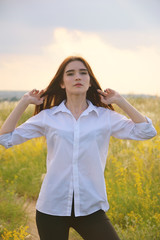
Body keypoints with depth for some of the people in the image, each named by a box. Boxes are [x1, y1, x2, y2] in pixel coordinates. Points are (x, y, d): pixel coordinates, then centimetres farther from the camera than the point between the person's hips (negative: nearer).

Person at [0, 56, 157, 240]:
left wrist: (121, 102, -1)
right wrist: (24, 102, 0)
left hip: (91, 208, 0)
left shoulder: (105, 117, 5)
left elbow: (147, 132, -1)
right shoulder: (48, 117, 4)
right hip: (52, 207, 0)